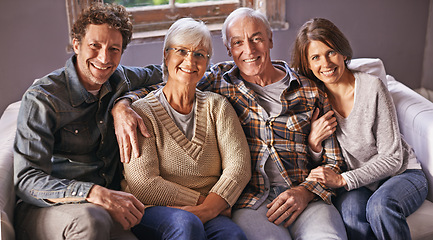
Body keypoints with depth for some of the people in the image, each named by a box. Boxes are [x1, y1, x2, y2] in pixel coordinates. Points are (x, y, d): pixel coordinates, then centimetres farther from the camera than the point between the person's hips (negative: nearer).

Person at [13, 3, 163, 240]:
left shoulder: (119, 78, 5)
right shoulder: (42, 98, -11)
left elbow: (157, 73, 26)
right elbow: (27, 181, -18)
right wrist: (97, 195, -34)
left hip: (105, 210, 4)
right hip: (43, 210, -4)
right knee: (91, 219, -38)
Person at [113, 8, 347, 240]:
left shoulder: (310, 92, 11)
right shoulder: (219, 80, 10)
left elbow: (332, 160, 13)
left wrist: (306, 191, -6)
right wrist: (122, 107, -5)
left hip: (305, 197, 2)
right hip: (249, 200, -1)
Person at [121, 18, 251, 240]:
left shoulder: (216, 106, 11)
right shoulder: (141, 113, 1)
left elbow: (239, 165, -2)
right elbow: (143, 184, -9)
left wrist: (206, 209, -17)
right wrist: (201, 200, -11)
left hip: (210, 215, 2)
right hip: (151, 213, -1)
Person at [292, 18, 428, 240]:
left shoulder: (372, 87, -14)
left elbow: (392, 157, -13)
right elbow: (316, 170, 2)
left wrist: (343, 179, -24)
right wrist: (314, 141, -20)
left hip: (402, 174, -1)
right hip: (356, 184, 2)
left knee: (380, 204, -34)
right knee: (350, 207, -32)